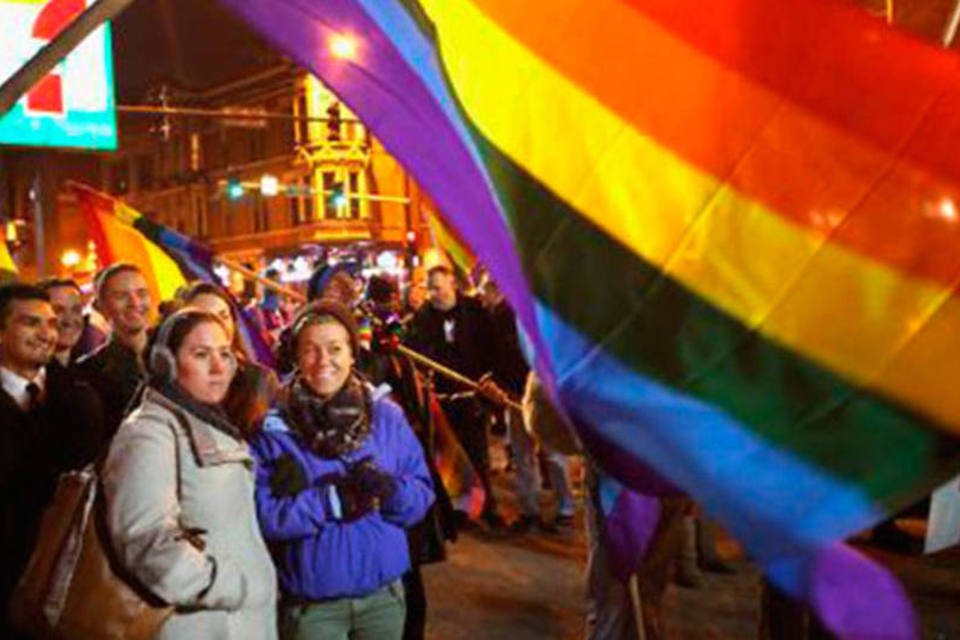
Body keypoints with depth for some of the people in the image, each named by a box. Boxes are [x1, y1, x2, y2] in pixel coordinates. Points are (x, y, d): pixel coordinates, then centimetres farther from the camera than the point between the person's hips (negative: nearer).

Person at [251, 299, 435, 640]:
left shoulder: (387, 414, 0)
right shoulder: (273, 427, -8)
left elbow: (422, 494, 1)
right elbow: (264, 514, -13)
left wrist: (390, 491, -20)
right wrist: (334, 500, -22)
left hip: (383, 592, 3)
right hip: (311, 601, -3)